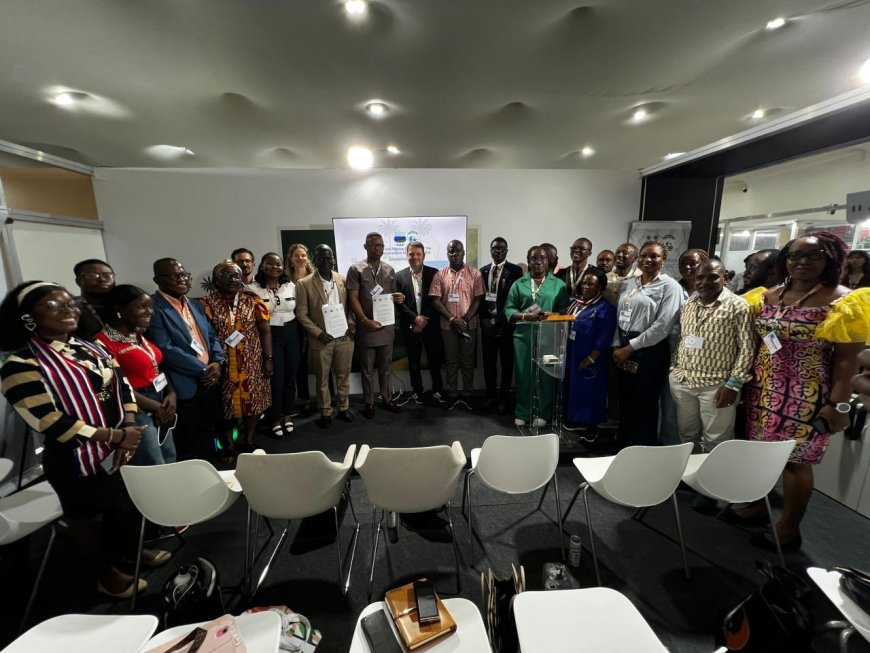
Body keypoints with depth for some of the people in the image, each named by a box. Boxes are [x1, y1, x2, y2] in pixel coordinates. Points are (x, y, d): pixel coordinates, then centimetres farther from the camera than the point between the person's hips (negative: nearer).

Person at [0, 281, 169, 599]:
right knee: (87, 517, 17)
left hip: (122, 450, 6)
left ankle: (131, 550, 49)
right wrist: (115, 437, -21)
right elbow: (49, 423, -21)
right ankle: (106, 575, 39)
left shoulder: (92, 348, 3)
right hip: (75, 461, -6)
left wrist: (128, 426, -11)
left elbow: (122, 385, 5)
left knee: (129, 503, 23)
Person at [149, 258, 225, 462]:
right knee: (189, 441, 10)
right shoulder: (153, 308, -13)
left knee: (208, 433, 20)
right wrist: (203, 369, -16)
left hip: (210, 380, 7)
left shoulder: (196, 305, 12)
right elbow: (166, 349, -20)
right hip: (184, 385, -7)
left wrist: (217, 362, -6)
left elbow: (212, 336, 12)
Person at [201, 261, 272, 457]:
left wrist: (268, 358, -4)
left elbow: (265, 331, 0)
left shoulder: (252, 300, 0)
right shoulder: (208, 303, -3)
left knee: (252, 401, 10)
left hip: (252, 363, 1)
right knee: (227, 404, 9)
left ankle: (248, 442, 28)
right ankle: (228, 446, 27)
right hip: (224, 364, -1)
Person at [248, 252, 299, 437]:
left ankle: (287, 415, 31)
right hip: (269, 336, -3)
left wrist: (299, 333, 9)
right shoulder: (253, 288, -6)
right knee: (275, 378, 3)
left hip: (291, 334, 4)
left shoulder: (291, 286, 4)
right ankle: (275, 419, 23)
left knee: (290, 376, 12)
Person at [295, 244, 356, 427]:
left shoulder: (343, 279, 4)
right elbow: (301, 313, -5)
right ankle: (325, 412, 26)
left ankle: (344, 408, 30)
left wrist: (352, 324, -5)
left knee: (343, 375, 14)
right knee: (322, 378, 10)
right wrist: (317, 333, -13)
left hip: (344, 336, 3)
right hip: (322, 339, -2)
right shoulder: (304, 283, -6)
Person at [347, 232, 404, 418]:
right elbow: (352, 299, -9)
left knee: (385, 368, 15)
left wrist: (398, 298, -9)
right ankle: (369, 403, 23)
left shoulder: (389, 270, 8)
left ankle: (387, 399, 29)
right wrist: (365, 320, -19)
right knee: (367, 369, 9)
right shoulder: (356, 269, -5)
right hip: (366, 328, -3)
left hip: (386, 326, 4)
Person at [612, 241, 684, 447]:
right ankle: (623, 444, 32)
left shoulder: (670, 286, -6)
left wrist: (630, 347, -14)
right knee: (625, 401, 15)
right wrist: (617, 345, 1)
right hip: (624, 349, 5)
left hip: (650, 351, -5)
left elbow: (663, 326, -15)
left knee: (645, 404, 7)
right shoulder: (628, 284, 11)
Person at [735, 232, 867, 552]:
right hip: (763, 389, 5)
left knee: (795, 460, 6)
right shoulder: (768, 296, 7)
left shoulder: (842, 301, -7)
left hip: (804, 395, -4)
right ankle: (758, 502, 32)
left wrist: (839, 404, -13)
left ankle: (789, 527, 23)